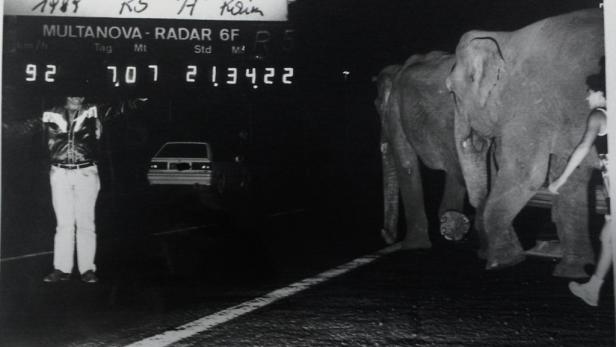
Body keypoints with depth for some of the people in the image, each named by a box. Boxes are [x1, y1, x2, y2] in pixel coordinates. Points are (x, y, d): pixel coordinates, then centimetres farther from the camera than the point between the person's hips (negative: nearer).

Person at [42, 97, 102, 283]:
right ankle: (62, 268, 11)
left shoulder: (91, 114, 4)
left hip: (86, 173, -1)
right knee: (63, 223, 5)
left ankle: (87, 268, 7)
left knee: (85, 222, 1)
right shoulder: (52, 115, 8)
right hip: (59, 174, 2)